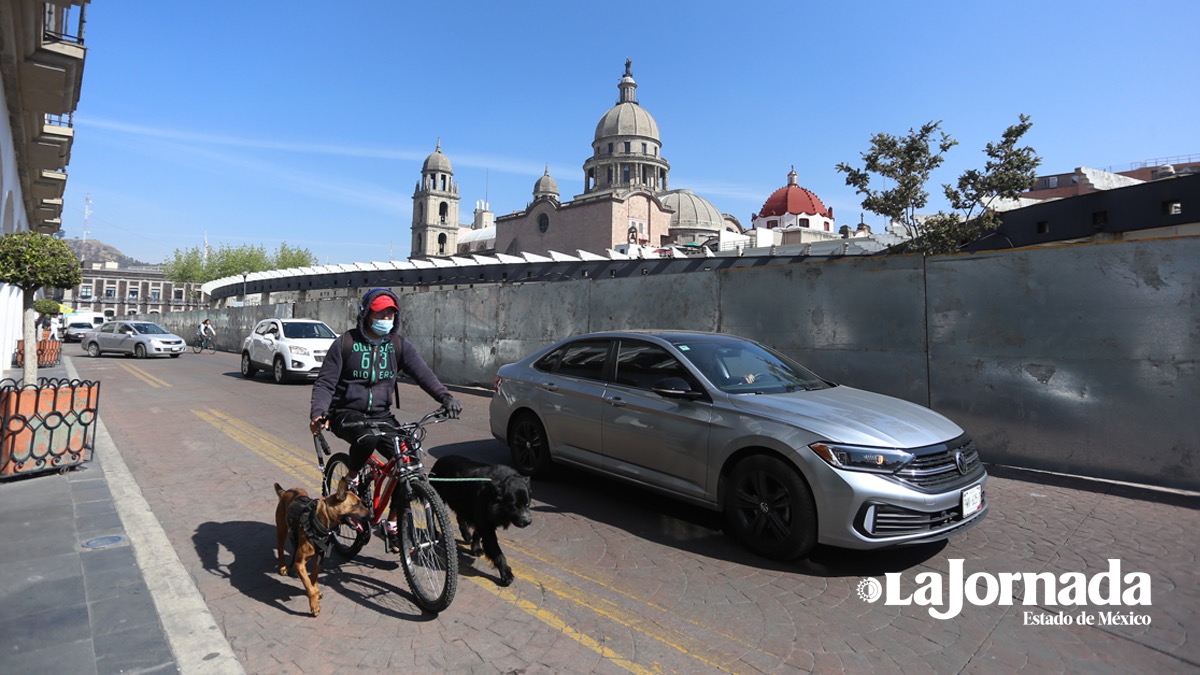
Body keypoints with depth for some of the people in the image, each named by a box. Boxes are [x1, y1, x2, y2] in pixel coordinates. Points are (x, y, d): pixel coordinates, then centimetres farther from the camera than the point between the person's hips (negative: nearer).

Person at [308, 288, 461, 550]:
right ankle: (350, 480, -6)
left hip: (381, 414, 4)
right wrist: (318, 413, -24)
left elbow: (422, 373, -11)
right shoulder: (345, 343, -4)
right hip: (347, 413, -3)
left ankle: (392, 524, 5)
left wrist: (445, 397, -29)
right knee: (368, 437, -38)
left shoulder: (398, 344, 2)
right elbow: (325, 383, -5)